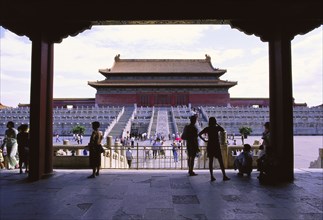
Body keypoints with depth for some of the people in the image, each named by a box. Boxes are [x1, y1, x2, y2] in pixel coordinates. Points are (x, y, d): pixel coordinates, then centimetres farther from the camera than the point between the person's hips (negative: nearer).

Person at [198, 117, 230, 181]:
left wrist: (204, 140, 0)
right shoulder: (217, 128, -7)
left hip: (209, 146, 3)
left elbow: (199, 134, -3)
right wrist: (217, 125, 10)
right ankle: (224, 176, 4)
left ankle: (212, 176, 4)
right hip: (216, 146, -3)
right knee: (221, 161, 2)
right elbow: (223, 130, 9)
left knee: (210, 161, 6)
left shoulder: (207, 128, 1)